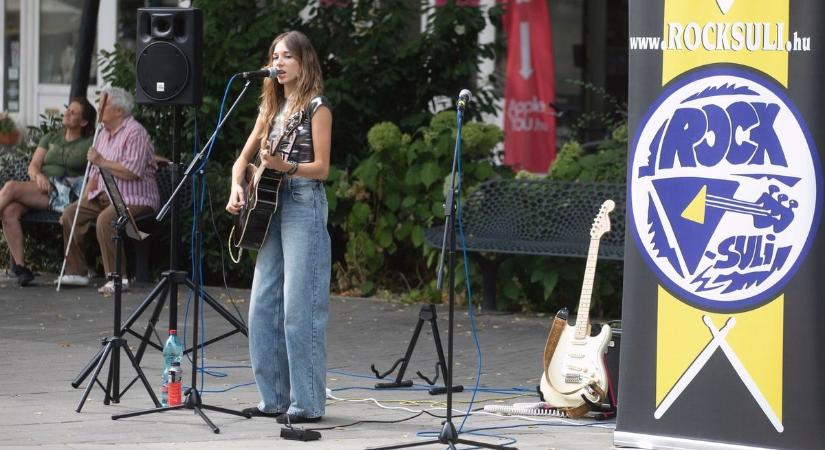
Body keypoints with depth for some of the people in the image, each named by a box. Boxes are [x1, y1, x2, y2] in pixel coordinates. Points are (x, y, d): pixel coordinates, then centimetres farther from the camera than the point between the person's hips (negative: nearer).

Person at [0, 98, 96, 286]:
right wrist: (38, 176, -8)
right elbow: (33, 166, 13)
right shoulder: (50, 138, 25)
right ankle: (19, 267, -25)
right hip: (43, 188, 5)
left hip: (66, 192, -5)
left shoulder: (89, 144, 9)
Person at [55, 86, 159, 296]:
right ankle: (76, 272, 1)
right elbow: (95, 173, 21)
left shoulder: (135, 133, -13)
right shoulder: (104, 133, 18)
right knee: (70, 213, -3)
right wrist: (83, 199, 10)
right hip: (105, 196, 10)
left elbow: (133, 172, -25)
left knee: (105, 219, -34)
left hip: (135, 199, -10)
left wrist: (102, 162, -19)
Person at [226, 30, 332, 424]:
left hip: (304, 206, -8)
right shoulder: (271, 107, 17)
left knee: (299, 309, -10)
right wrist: (237, 187, 1)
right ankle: (275, 398, 12)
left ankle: (307, 403, -8)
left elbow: (321, 168, -9)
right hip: (270, 206, 8)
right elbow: (244, 157, 20)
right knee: (262, 307, 6)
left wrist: (284, 166, -25)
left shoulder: (316, 107, -4)